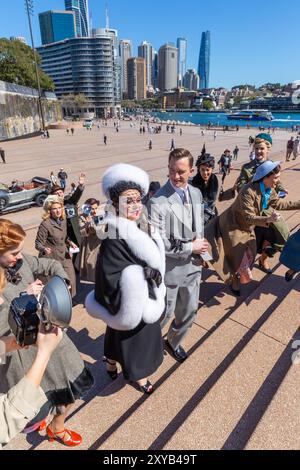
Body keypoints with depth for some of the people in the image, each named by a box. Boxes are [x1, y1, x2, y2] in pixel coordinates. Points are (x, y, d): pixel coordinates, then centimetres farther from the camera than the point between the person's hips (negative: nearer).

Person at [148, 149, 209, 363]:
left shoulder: (196, 194, 0)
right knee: (164, 313, 14)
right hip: (169, 269, -6)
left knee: (189, 311, 21)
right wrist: (190, 247, -18)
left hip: (193, 265, 6)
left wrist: (200, 245, -1)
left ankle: (174, 341, 50)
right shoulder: (158, 202, -22)